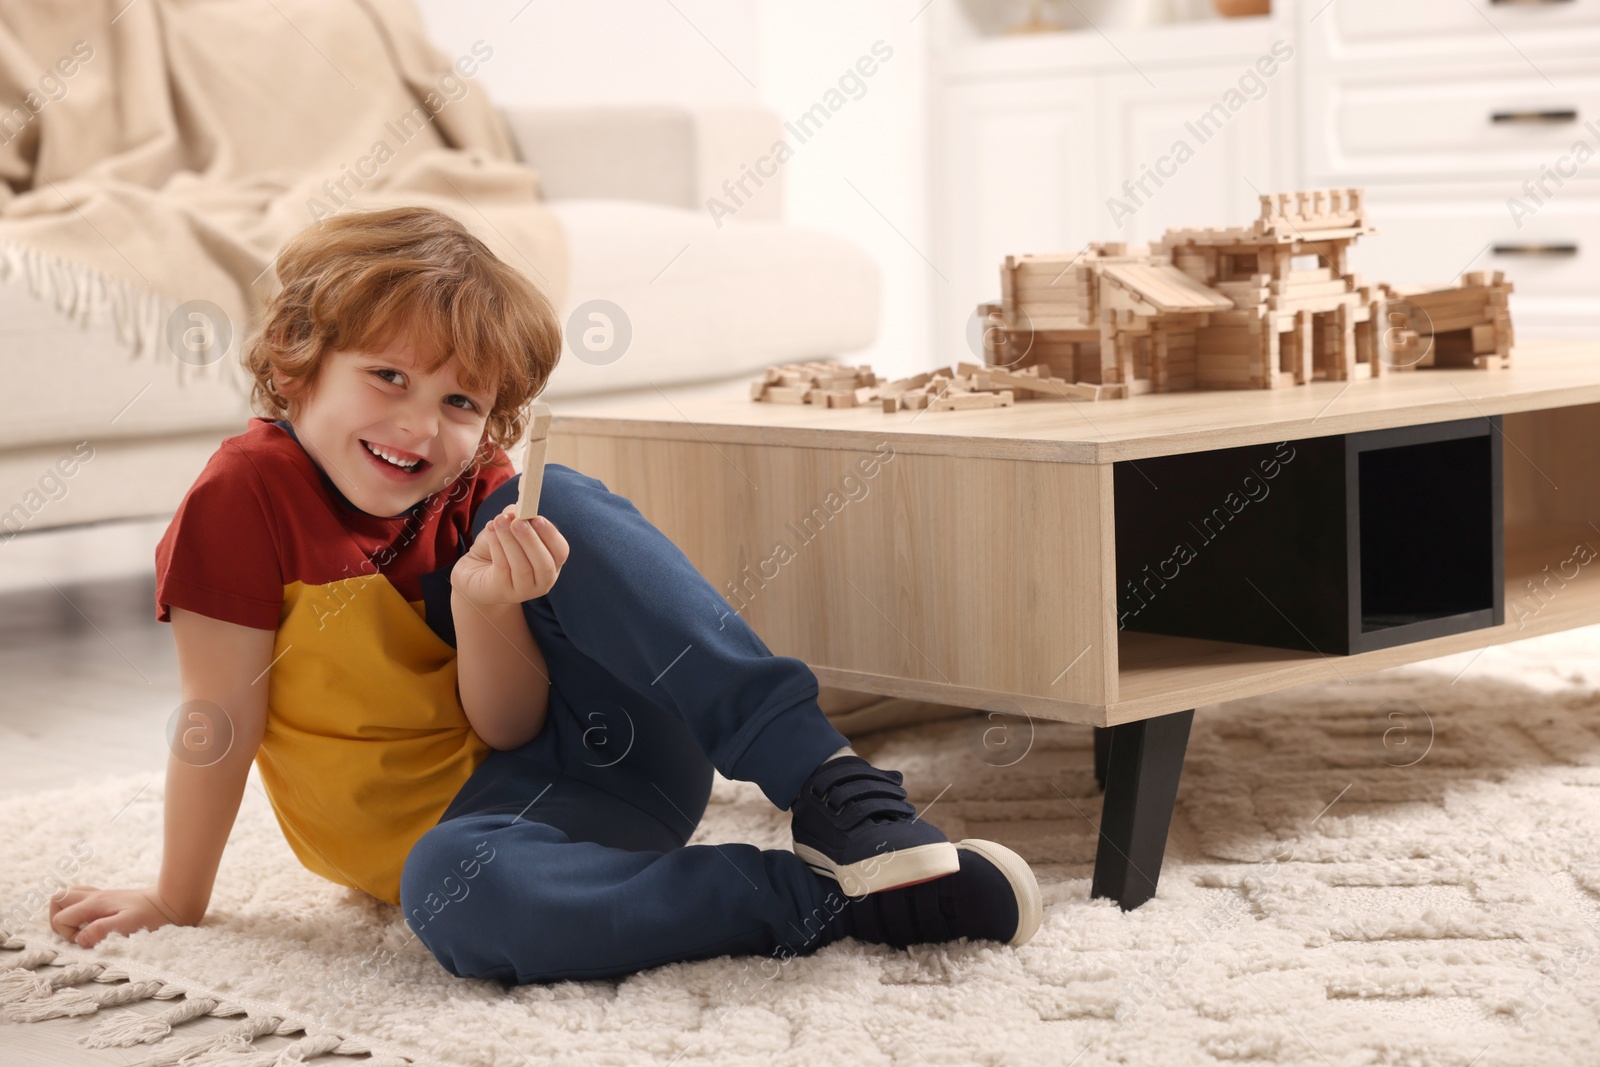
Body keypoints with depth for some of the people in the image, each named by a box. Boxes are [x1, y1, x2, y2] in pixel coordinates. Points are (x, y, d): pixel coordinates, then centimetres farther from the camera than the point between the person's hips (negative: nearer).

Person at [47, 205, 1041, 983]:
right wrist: (176, 905, -3)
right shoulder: (245, 495, -14)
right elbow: (218, 722, -9)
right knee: (452, 895, -42)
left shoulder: (474, 495, -3)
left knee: (565, 503, -20)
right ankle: (829, 894, -35)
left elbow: (512, 729, -8)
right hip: (457, 821, -3)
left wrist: (481, 606, -26)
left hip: (596, 750, 4)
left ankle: (834, 785, -29)